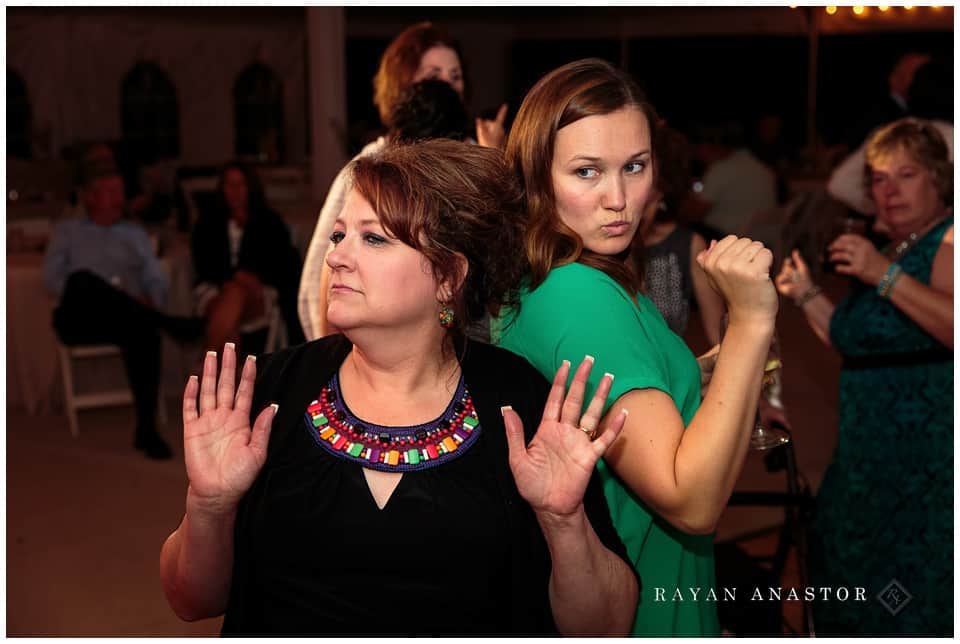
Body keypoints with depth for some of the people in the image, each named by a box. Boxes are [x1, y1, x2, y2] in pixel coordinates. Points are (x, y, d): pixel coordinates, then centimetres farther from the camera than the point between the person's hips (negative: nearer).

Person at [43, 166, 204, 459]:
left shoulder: (135, 234, 25)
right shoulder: (67, 231, 19)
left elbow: (157, 281, 15)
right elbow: (52, 280, 6)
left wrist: (149, 304, -10)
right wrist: (102, 296, -11)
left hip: (125, 318, 2)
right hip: (79, 318, -1)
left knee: (144, 330, -38)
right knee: (83, 279, -38)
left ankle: (146, 429, -36)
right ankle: (166, 324, -35)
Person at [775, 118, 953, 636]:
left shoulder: (949, 241, -10)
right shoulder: (891, 251, 16)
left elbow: (952, 325, -27)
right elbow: (854, 342, 22)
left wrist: (884, 276, -25)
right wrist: (805, 296, 11)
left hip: (927, 461, -9)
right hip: (872, 455, 9)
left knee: (916, 600, -6)